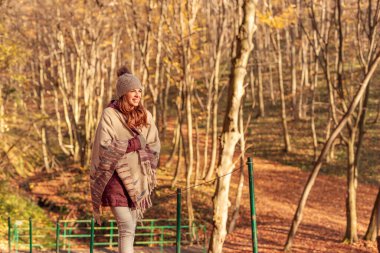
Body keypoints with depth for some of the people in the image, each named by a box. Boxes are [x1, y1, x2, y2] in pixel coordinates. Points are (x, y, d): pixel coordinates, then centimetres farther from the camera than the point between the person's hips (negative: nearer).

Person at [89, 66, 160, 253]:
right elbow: (104, 147, -15)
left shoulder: (145, 116, 6)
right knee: (127, 228, -15)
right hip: (116, 177, -5)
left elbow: (154, 146, 5)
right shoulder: (109, 114, -7)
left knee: (129, 229, 8)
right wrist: (136, 143, -17)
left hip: (138, 179, 5)